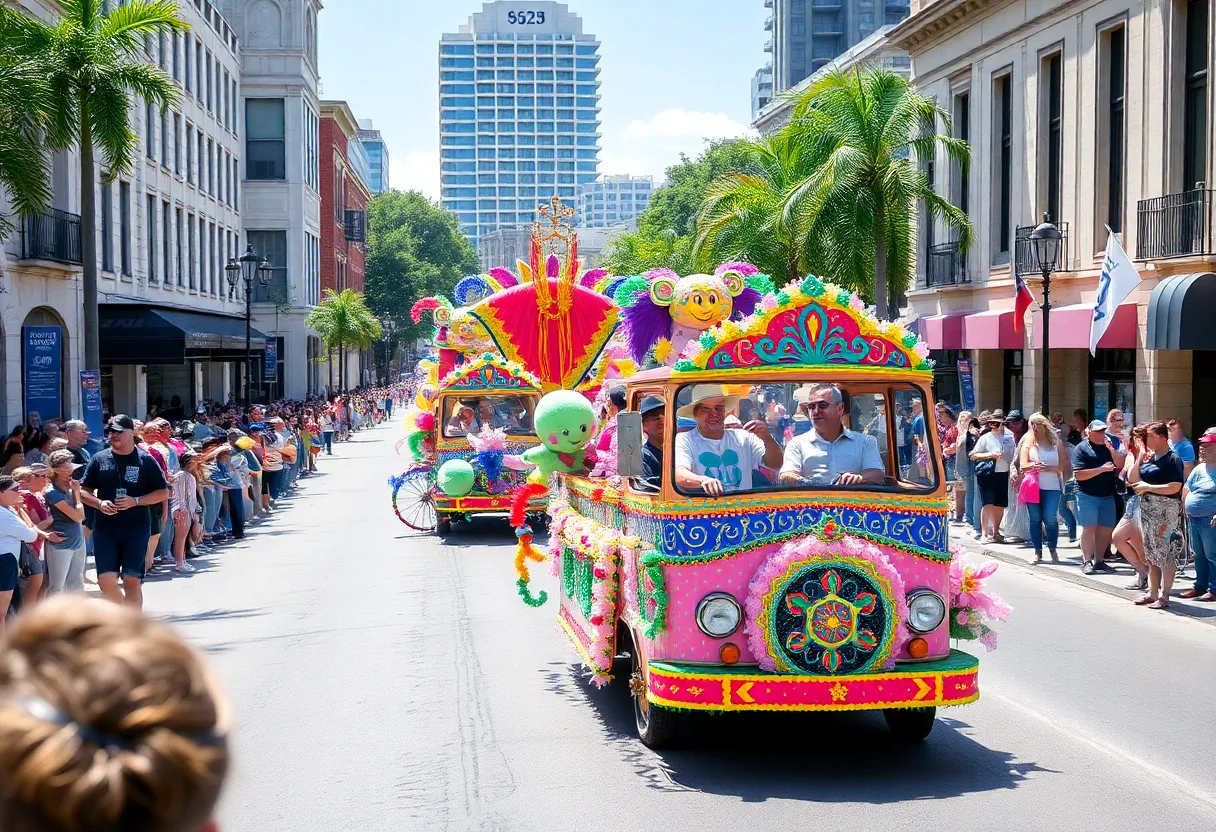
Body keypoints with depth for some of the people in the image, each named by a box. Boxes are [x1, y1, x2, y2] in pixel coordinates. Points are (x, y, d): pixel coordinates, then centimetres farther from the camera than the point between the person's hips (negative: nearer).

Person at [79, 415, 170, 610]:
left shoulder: (145, 460, 1)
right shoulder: (99, 459, 7)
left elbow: (163, 493, 2)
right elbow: (83, 491, 10)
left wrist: (135, 501, -13)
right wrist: (99, 503, -11)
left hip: (137, 527, -2)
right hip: (105, 527, 2)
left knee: (132, 580, -5)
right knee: (106, 580, -5)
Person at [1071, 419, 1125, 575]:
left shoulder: (1109, 446, 13)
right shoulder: (1081, 448, -5)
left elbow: (1120, 464, 2)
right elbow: (1079, 475, -14)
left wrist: (1110, 448, -10)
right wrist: (1102, 469, -17)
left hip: (1107, 496, 6)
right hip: (1087, 496, -6)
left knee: (1106, 530, 7)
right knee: (1089, 528, -9)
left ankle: (1099, 560, 17)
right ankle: (1087, 561, -5)